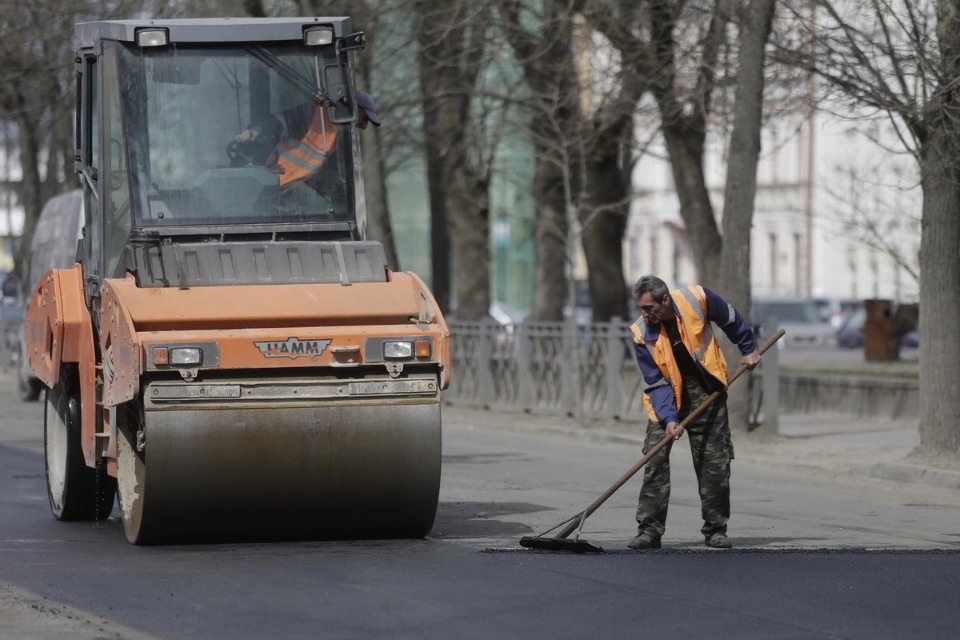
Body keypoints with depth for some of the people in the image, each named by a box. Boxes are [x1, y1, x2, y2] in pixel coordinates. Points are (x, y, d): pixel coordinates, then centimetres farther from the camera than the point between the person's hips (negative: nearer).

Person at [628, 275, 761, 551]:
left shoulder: (696, 299, -16)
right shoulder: (642, 334, -14)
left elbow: (731, 319, 5)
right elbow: (656, 383, -13)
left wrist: (748, 349, 14)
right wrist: (669, 418, -24)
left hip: (707, 392, 0)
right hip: (667, 396, 0)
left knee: (715, 464, 1)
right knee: (655, 460, -12)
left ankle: (716, 530, 13)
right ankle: (649, 530, -10)